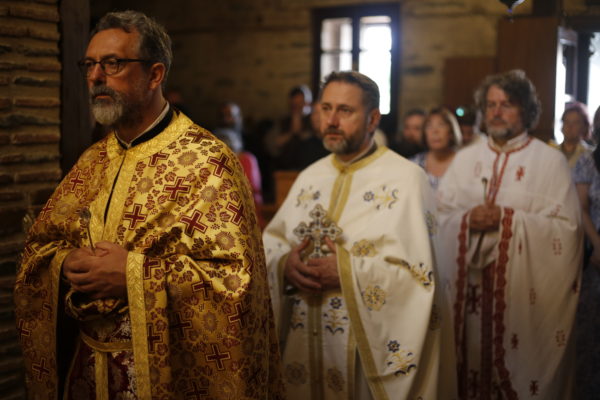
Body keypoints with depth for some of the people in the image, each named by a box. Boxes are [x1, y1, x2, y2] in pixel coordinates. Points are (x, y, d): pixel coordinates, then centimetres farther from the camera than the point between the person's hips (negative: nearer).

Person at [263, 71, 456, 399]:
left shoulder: (405, 178, -11)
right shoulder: (310, 176, 9)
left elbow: (419, 273, -16)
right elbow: (269, 241, 9)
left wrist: (347, 272, -21)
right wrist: (285, 265, -11)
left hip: (375, 347, -5)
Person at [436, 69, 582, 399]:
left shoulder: (550, 161, -1)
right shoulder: (465, 159, 10)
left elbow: (566, 226, -10)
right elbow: (438, 216, 5)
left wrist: (508, 219, -18)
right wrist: (468, 220, -15)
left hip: (524, 289, -3)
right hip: (470, 286, 3)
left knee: (521, 369, 3)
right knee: (472, 366, 8)